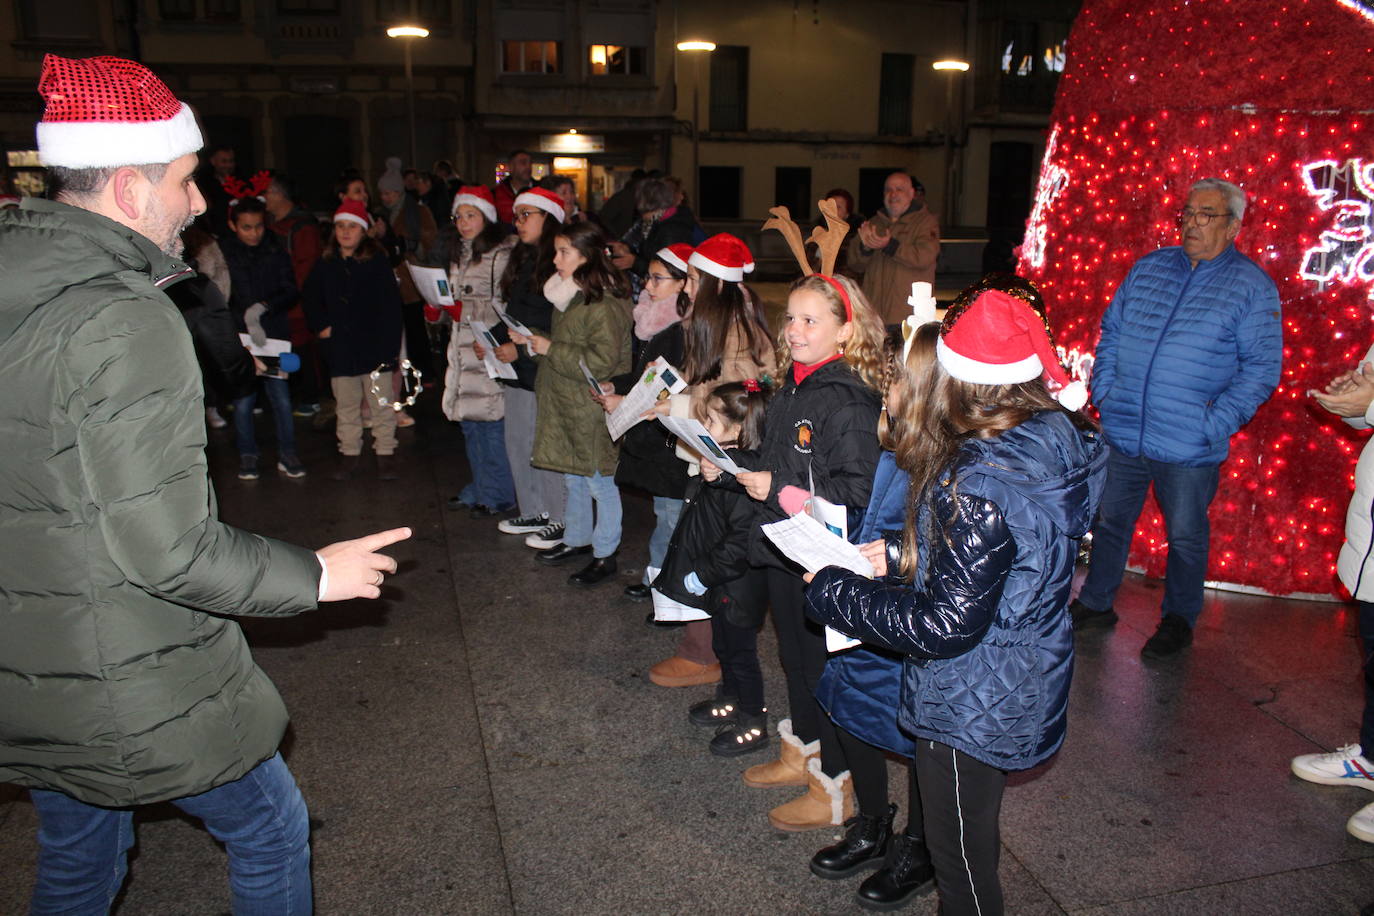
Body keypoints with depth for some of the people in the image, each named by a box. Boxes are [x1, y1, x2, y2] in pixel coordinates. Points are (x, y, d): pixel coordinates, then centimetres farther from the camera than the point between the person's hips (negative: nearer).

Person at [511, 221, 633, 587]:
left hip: (594, 409, -10)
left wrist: (550, 349, -20)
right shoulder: (569, 295, 12)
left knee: (599, 481, 2)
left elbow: (602, 361, -26)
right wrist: (532, 340, 10)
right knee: (572, 477, 19)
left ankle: (605, 555, 14)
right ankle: (577, 539, 35)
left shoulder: (605, 304, -20)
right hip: (566, 404, 10)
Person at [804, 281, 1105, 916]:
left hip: (974, 705, -9)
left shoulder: (977, 483, -34)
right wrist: (901, 555, 4)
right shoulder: (1052, 444, -6)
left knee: (962, 855, 15)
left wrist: (833, 592, -20)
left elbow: (948, 624, -29)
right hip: (1019, 684, 9)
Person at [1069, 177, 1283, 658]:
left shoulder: (1252, 286, -4)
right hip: (1122, 433, 4)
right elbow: (1111, 332, 14)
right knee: (1109, 521, 16)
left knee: (1185, 536, 10)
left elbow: (1262, 366, -6)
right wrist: (1103, 390, 2)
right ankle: (1096, 603, 33)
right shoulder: (1149, 267, 8)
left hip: (1190, 447, -4)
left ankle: (1179, 620, 29)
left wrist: (1217, 422, -15)